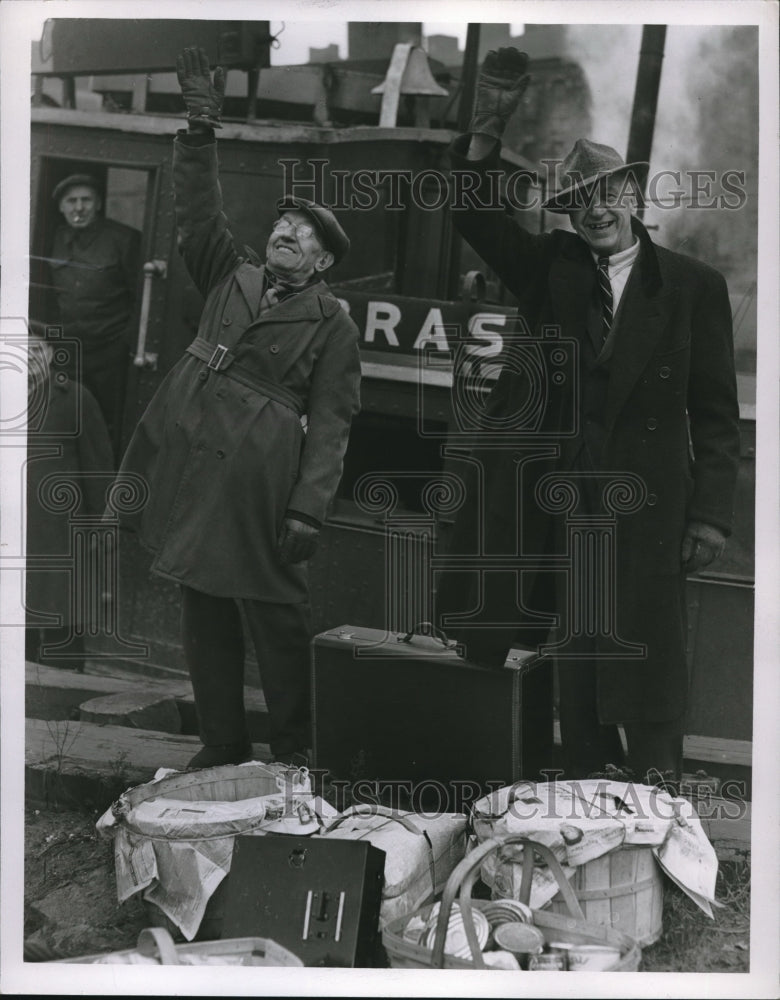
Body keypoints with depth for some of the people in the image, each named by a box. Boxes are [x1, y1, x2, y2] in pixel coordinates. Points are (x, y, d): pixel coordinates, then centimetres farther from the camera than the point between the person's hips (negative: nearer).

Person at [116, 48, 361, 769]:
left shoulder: (331, 322, 0)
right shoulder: (233, 278, 17)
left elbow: (331, 421, -6)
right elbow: (200, 213, 9)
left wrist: (310, 507, -16)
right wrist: (201, 132, -3)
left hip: (258, 478, -6)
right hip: (190, 461, 6)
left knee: (275, 613, -3)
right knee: (203, 610, 10)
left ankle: (294, 750, 9)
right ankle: (222, 743, 20)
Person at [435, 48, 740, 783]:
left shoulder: (693, 286, 1)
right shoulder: (552, 269, 8)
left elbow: (715, 412, 0)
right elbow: (475, 216, -2)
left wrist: (711, 515, -6)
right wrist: (485, 133, -18)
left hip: (646, 510, -2)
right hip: (561, 497, 3)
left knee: (647, 679, 0)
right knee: (576, 675, 8)